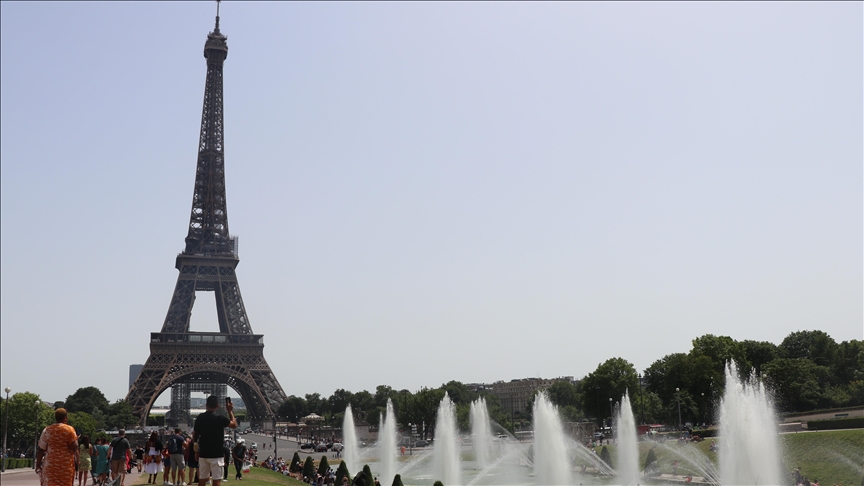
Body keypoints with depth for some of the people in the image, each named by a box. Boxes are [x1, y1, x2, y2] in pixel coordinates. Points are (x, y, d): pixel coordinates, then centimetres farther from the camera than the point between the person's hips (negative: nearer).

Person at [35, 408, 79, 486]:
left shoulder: (47, 430, 4)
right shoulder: (69, 429, -4)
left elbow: (41, 449, 3)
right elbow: (74, 447, -10)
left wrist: (38, 464, 11)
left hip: (50, 464, 2)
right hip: (66, 465, -2)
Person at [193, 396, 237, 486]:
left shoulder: (200, 418, 2)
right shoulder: (220, 418, -13)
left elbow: (196, 436, 9)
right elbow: (234, 425, 2)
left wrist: (197, 452, 19)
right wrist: (230, 411, 12)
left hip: (203, 454, 5)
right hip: (216, 454, -5)